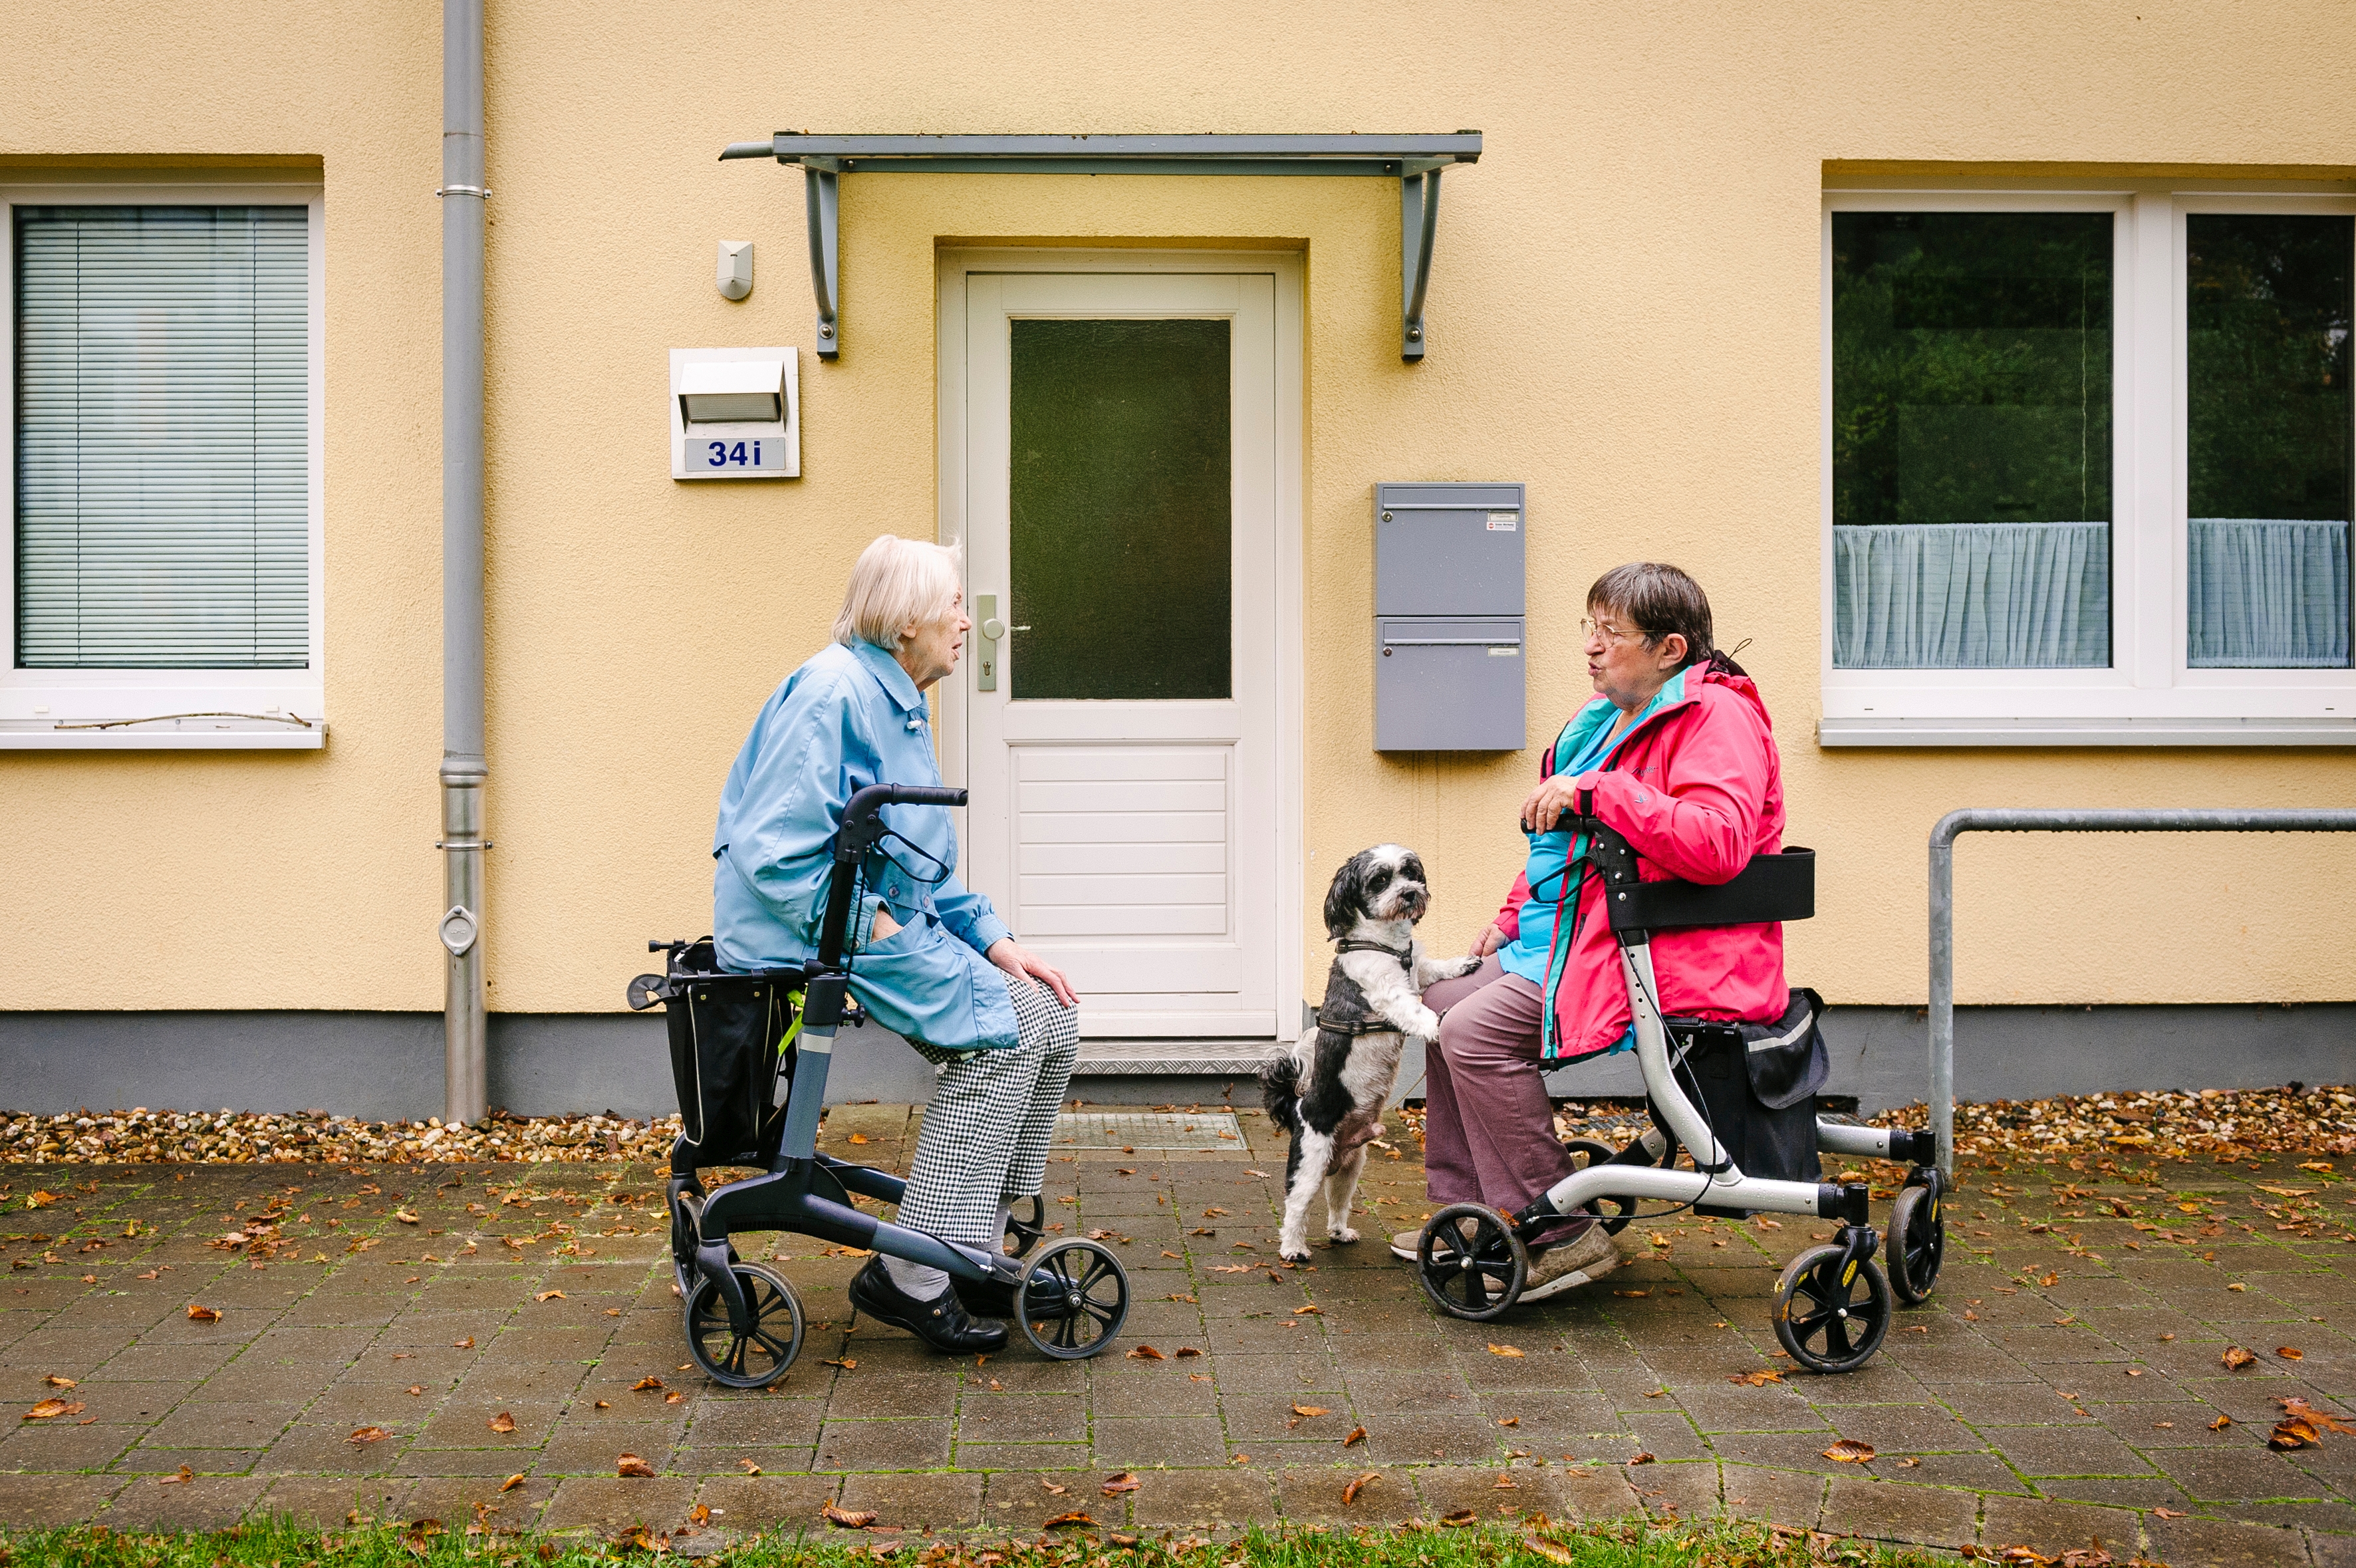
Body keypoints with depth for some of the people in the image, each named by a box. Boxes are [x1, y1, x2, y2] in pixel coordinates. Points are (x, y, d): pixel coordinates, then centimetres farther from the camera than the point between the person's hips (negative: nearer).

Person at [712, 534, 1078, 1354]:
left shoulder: (898, 704, 17)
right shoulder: (831, 692, -15)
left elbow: (923, 874, 19)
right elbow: (776, 854, -23)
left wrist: (996, 942, 7)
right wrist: (876, 931, -21)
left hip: (883, 922, 10)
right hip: (803, 933, -10)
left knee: (1050, 1017, 1)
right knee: (1002, 1030, -18)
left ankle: (979, 1251, 8)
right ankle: (912, 1277, -13)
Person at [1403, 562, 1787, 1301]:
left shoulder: (1716, 717, -16)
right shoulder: (1609, 717, 16)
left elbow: (1717, 842, -32)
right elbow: (1568, 845, 29)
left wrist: (1594, 791, -30)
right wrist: (1514, 916, 17)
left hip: (1670, 960, -11)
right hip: (1576, 937, 11)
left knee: (1476, 1032, -22)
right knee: (1446, 1001, 14)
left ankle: (1563, 1237, -15)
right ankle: (1465, 1210, 21)